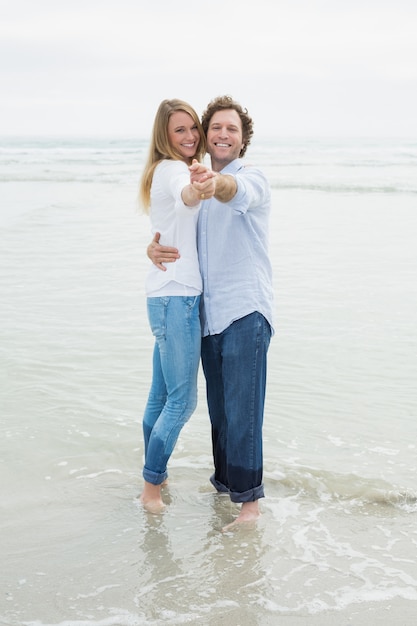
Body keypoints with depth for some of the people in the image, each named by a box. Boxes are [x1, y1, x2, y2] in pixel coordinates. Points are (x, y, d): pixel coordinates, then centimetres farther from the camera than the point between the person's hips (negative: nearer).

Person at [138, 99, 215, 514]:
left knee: (161, 395, 15)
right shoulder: (171, 169, -13)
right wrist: (198, 190, -60)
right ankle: (151, 486, 2)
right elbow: (184, 195, -39)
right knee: (182, 399, -6)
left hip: (169, 296, 10)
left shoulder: (172, 169, 18)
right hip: (177, 296, -10)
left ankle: (154, 480, 25)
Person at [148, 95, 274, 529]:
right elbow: (168, 229, 16)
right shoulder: (197, 189, 16)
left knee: (242, 409, -8)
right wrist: (154, 249, -9)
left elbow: (236, 193, -31)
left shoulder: (252, 180, -6)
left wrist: (213, 183, -55)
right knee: (218, 408, 14)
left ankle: (250, 500, -2)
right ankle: (224, 482, 28)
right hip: (209, 314, 7)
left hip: (246, 313, -7)